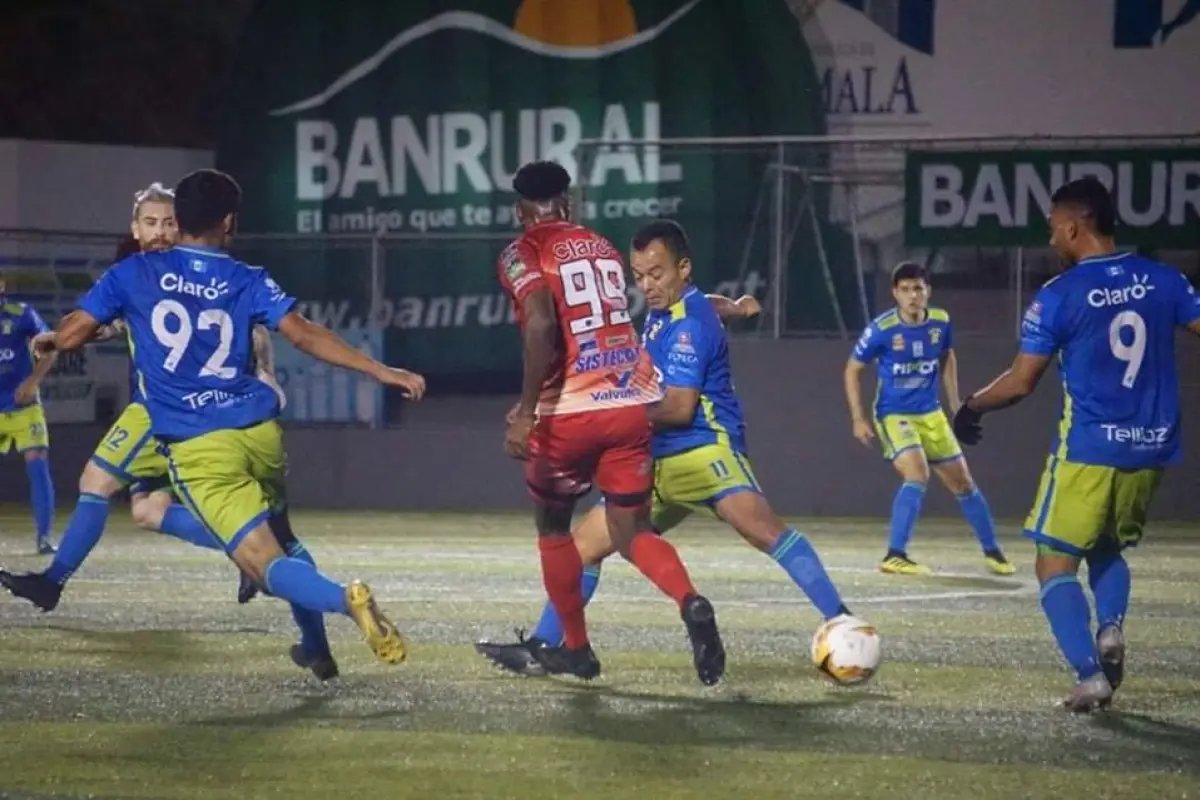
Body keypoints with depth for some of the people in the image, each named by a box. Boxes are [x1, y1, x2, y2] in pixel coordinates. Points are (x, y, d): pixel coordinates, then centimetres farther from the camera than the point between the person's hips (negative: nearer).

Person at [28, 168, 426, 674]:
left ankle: (346, 600, -37)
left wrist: (48, 341, 29)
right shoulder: (248, 282, 5)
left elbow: (69, 336, 5)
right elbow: (305, 336, -7)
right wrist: (381, 371, -7)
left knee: (266, 565, -10)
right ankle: (315, 648, 32)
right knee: (281, 538, 30)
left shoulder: (133, 274, 4)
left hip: (196, 447, -3)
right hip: (260, 433, 3)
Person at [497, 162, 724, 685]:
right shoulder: (602, 248, 19)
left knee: (552, 526, 20)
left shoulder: (523, 255, -2)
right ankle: (691, 604, -21)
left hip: (572, 412, -4)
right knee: (631, 534, 9)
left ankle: (576, 649, 24)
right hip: (631, 405, 5)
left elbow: (541, 323, -20)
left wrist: (528, 409, -21)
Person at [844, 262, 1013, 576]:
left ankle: (992, 551, 27)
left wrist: (955, 402, 14)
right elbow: (853, 370, -6)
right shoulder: (881, 329, -19)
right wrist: (858, 419, -9)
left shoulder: (941, 322, -7)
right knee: (918, 474, -26)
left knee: (962, 481, 10)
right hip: (894, 415, -5)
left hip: (931, 414, 5)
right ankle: (894, 556, -22)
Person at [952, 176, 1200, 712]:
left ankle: (1090, 674, -10)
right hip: (1151, 450, 5)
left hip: (1088, 451, -5)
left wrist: (971, 407, 12)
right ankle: (1111, 627, -3)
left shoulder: (1058, 296, -8)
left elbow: (1020, 383, -4)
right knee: (1108, 550, 25)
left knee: (1055, 563, 6)